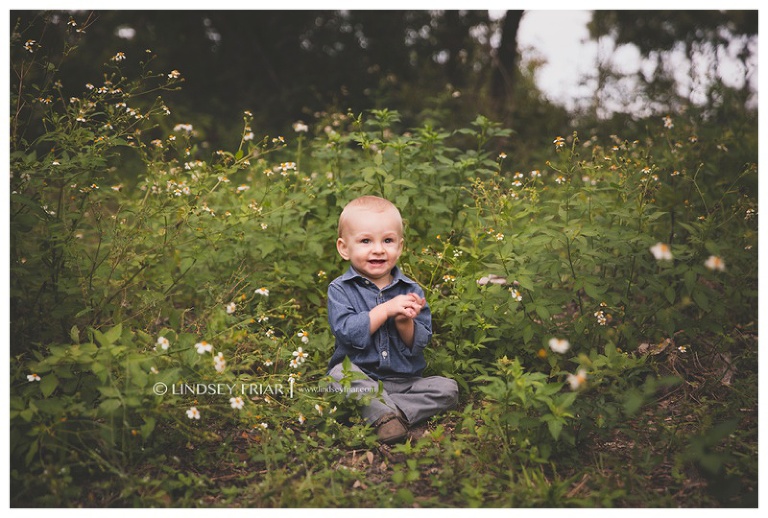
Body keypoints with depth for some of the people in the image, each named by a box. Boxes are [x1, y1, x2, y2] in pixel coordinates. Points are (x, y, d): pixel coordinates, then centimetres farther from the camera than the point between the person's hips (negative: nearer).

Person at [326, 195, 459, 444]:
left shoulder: (411, 291, 2)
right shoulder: (340, 289, -4)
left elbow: (419, 344, -2)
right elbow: (348, 333, -20)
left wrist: (404, 322, -22)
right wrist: (386, 309, -24)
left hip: (406, 381, 3)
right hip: (361, 378, -3)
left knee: (448, 388, -15)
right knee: (341, 372, -31)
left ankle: (386, 413, -24)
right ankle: (389, 414, -32)